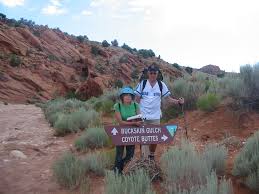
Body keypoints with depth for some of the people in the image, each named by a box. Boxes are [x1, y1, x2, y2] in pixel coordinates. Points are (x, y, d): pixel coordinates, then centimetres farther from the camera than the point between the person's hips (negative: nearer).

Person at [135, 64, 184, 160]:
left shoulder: (161, 85, 2)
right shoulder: (142, 83, -2)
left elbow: (168, 98, 4)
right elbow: (137, 99, 1)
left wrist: (178, 101, -12)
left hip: (155, 117, 2)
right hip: (143, 116, -2)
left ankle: (152, 156, 35)